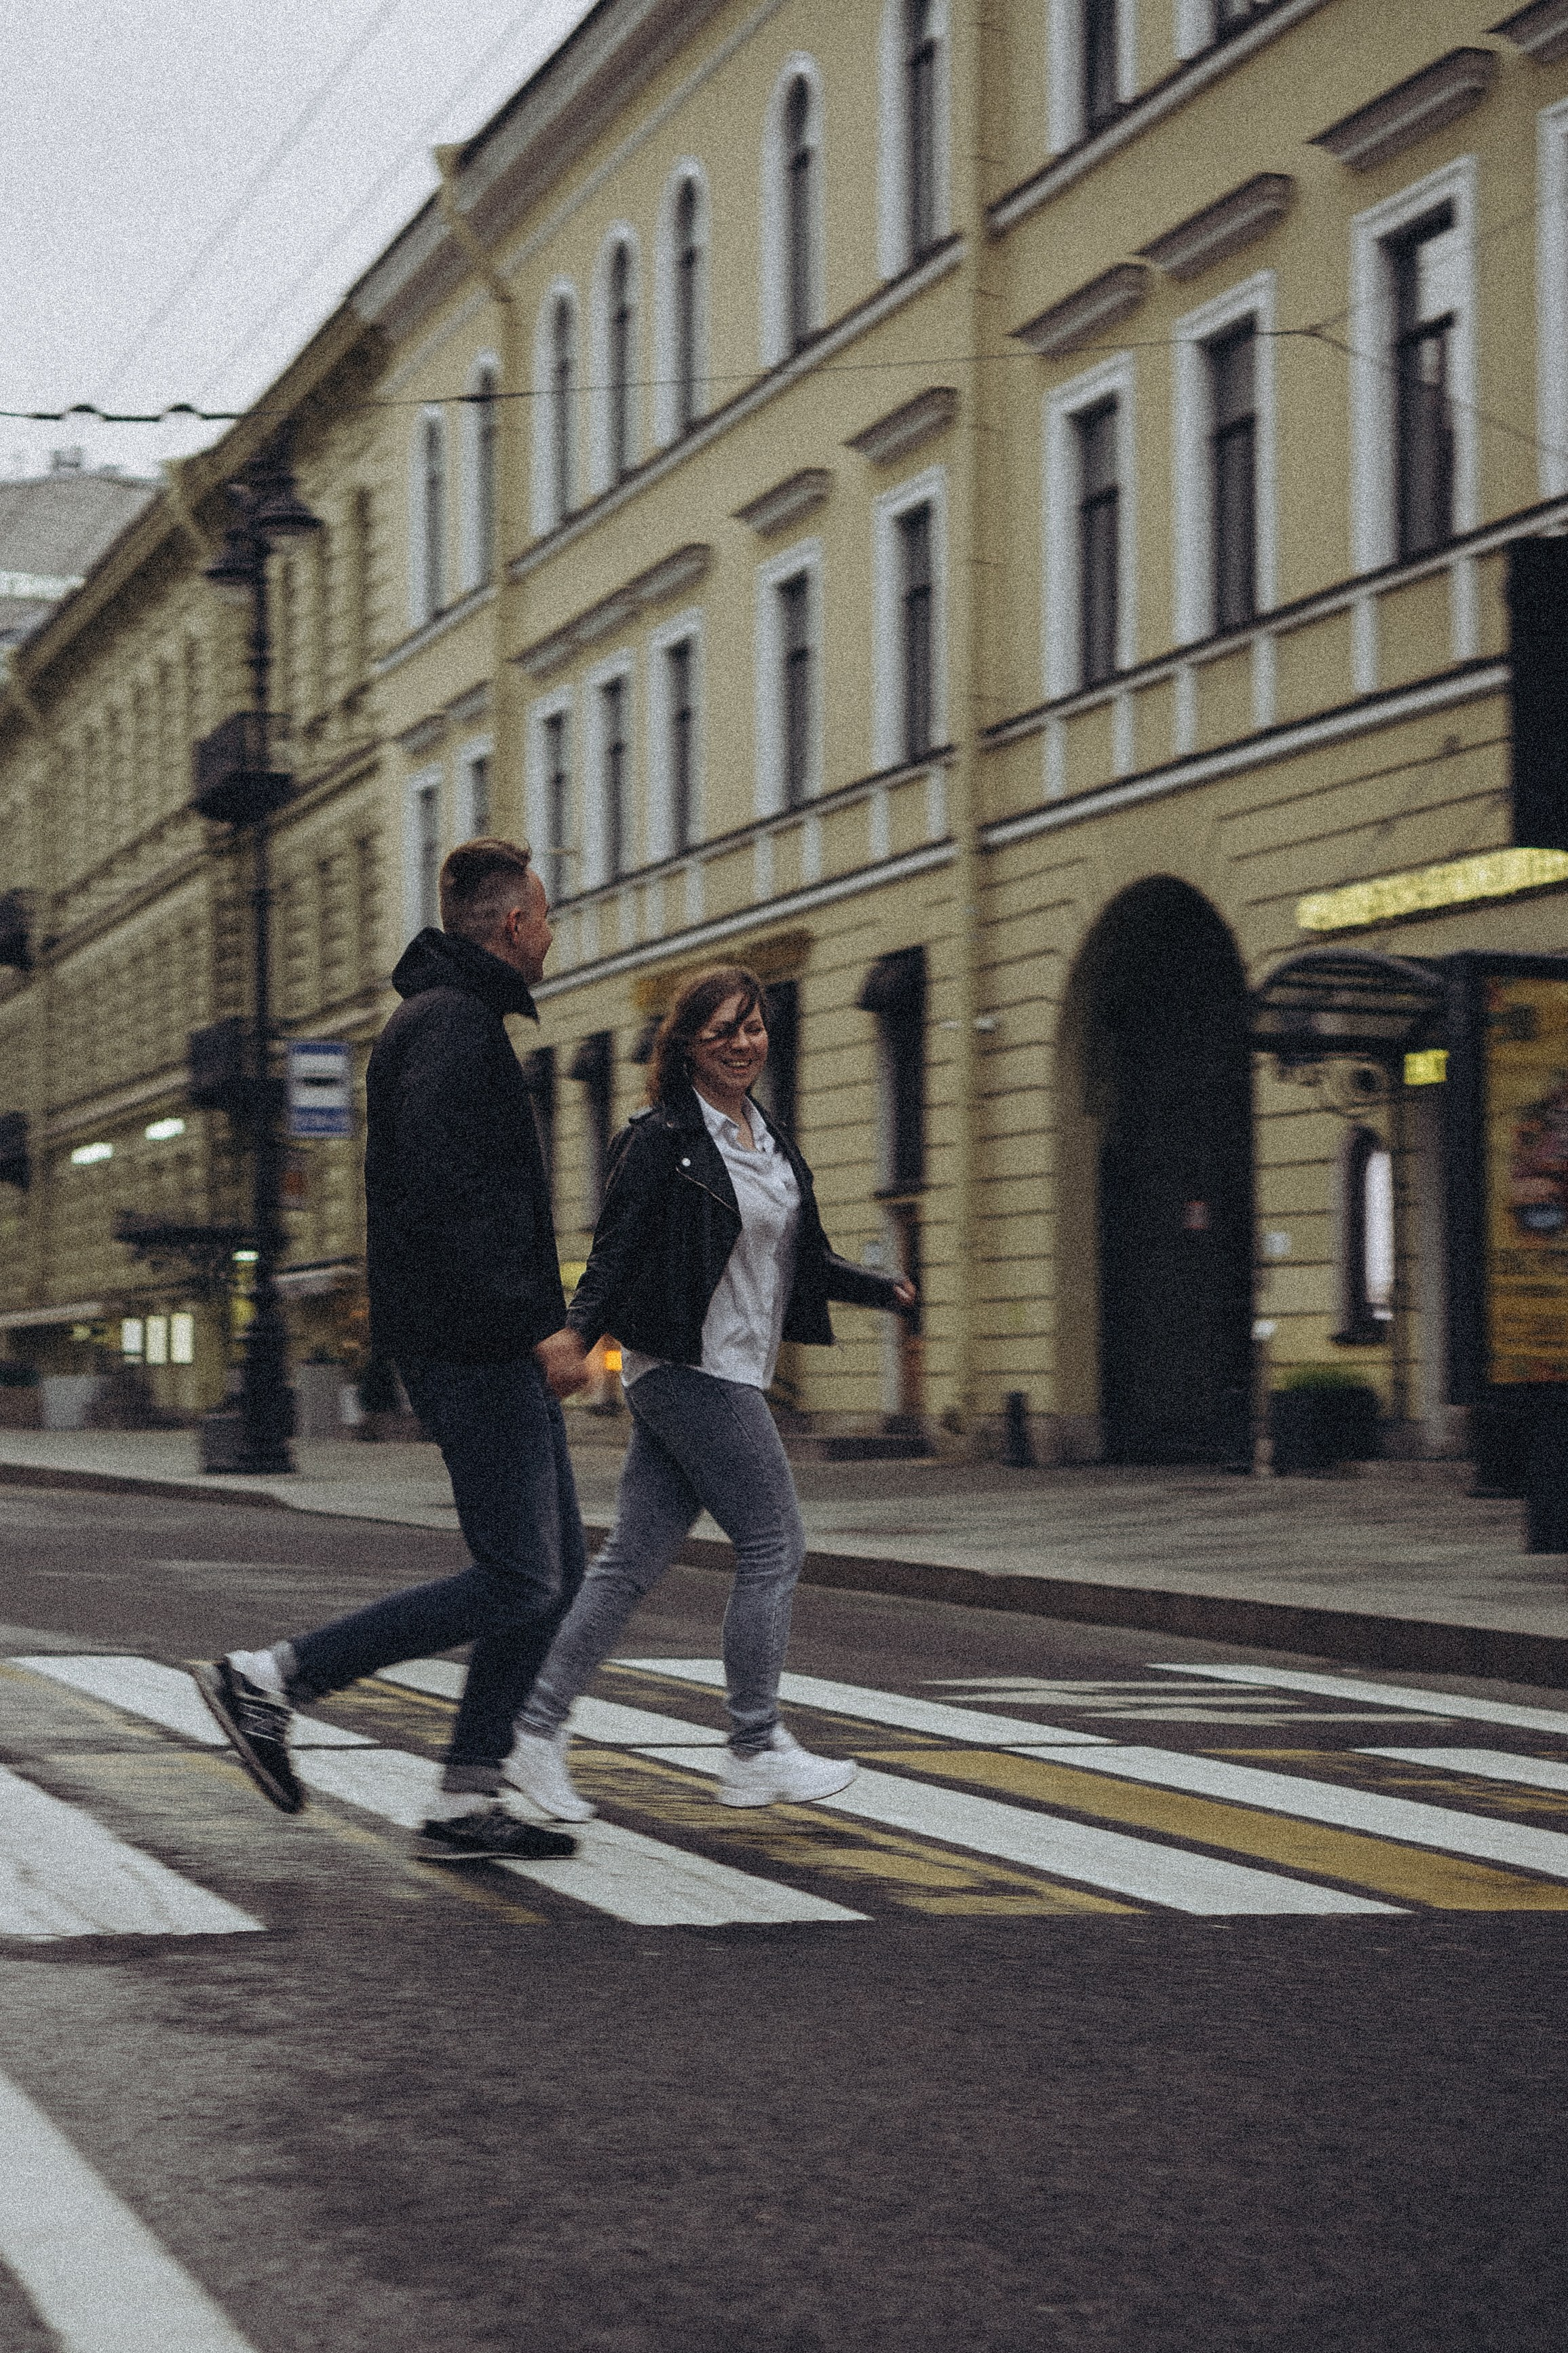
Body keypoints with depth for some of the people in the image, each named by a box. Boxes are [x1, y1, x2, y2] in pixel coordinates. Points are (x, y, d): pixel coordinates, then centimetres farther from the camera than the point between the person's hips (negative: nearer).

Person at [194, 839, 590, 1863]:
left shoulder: (456, 1020, 21)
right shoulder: (453, 1026, -13)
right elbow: (447, 1198, -24)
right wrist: (535, 1321, -24)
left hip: (490, 1348, 11)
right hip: (476, 1346, -11)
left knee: (555, 1571, 9)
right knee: (518, 1582, -10)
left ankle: (468, 1798, 9)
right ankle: (271, 1677, -6)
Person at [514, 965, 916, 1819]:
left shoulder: (771, 1140, 16)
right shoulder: (662, 1139, -9)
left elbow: (803, 1259, 24)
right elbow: (617, 1248, -15)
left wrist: (878, 1288, 16)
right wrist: (576, 1332, -30)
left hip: (728, 1373, 8)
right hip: (690, 1368, -8)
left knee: (634, 1557, 7)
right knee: (774, 1543, -5)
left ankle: (536, 1727, 9)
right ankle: (755, 1753, 4)